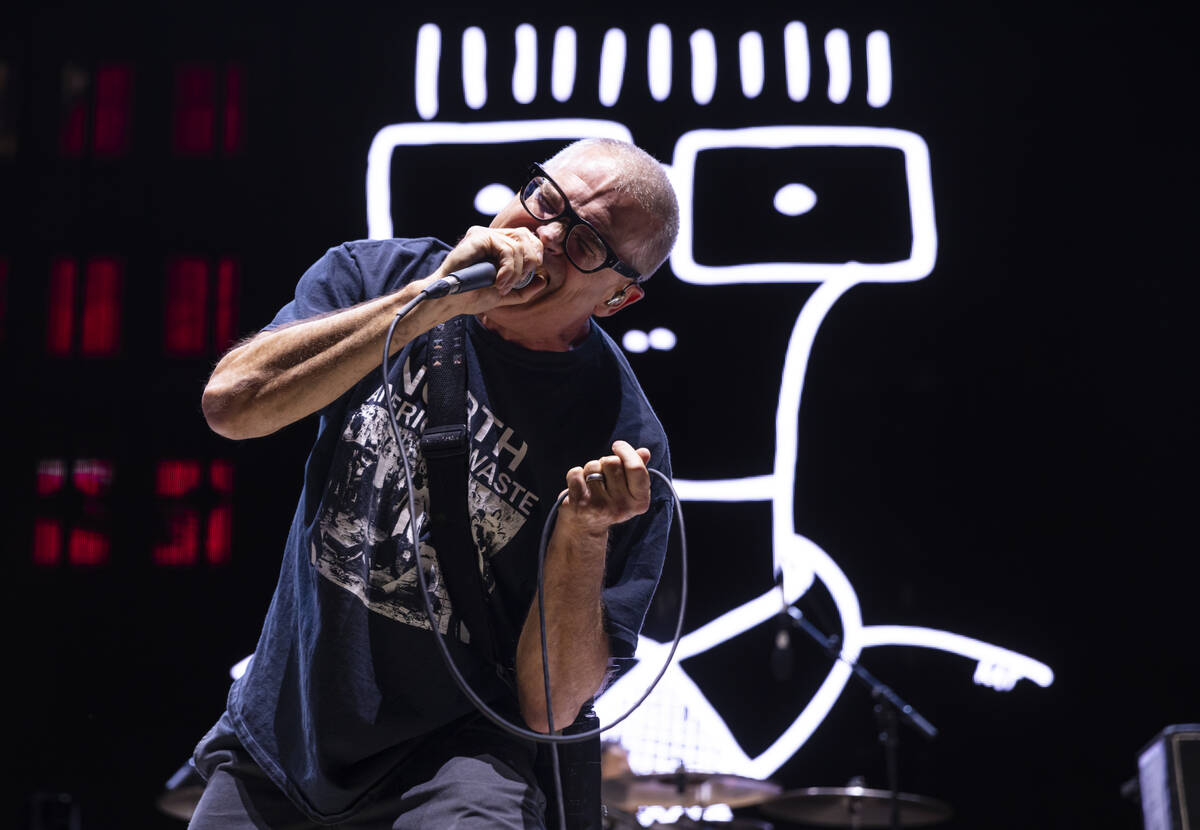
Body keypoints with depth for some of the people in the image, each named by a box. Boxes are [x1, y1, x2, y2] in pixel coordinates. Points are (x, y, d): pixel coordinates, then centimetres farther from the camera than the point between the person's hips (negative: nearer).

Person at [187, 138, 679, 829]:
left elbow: (549, 708, -13)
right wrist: (434, 299, -26)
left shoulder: (620, 437, -14)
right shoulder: (378, 276, -3)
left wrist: (583, 532, -28)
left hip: (453, 756, -3)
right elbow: (233, 402, -23)